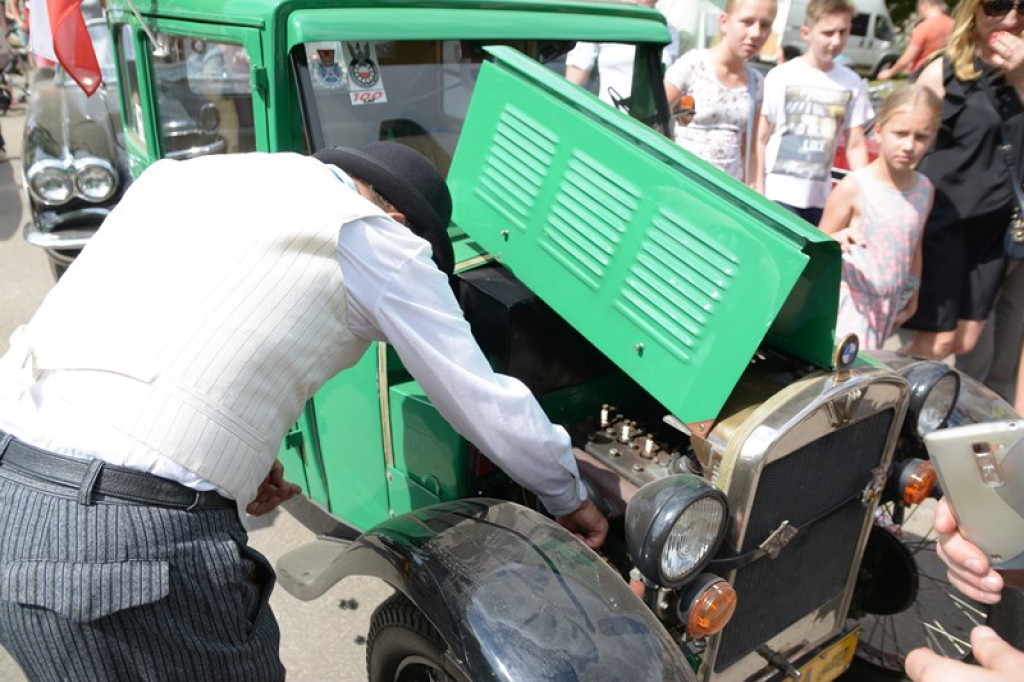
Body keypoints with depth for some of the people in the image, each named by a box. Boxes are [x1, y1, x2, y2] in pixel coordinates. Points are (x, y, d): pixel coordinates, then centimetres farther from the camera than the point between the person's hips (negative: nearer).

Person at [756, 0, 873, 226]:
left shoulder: (852, 84, 5)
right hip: (778, 193, -4)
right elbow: (760, 139, -2)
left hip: (820, 197, 4)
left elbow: (855, 145, 8)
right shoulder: (782, 76, -4)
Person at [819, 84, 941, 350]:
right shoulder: (853, 187, -13)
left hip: (889, 305, 5)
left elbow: (915, 248, 15)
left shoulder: (924, 189, 4)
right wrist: (839, 240, -30)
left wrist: (912, 298, 21)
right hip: (850, 302, -5)